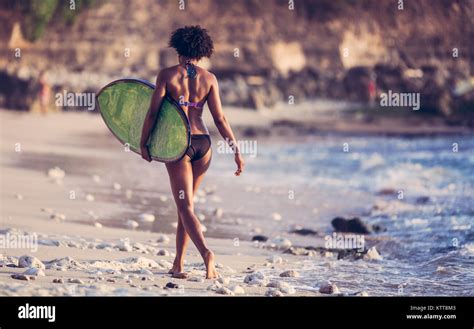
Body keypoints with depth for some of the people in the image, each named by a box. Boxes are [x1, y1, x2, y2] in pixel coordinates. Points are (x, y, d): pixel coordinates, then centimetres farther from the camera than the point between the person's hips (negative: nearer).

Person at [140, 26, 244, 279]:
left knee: (185, 207, -4)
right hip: (203, 143, 3)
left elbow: (153, 112, -6)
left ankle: (206, 253, -28)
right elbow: (220, 119, 0)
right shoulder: (209, 78, 3)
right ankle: (178, 264, 19)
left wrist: (143, 143, 5)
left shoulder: (167, 75, -3)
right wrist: (236, 151, 4)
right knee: (186, 203, 16)